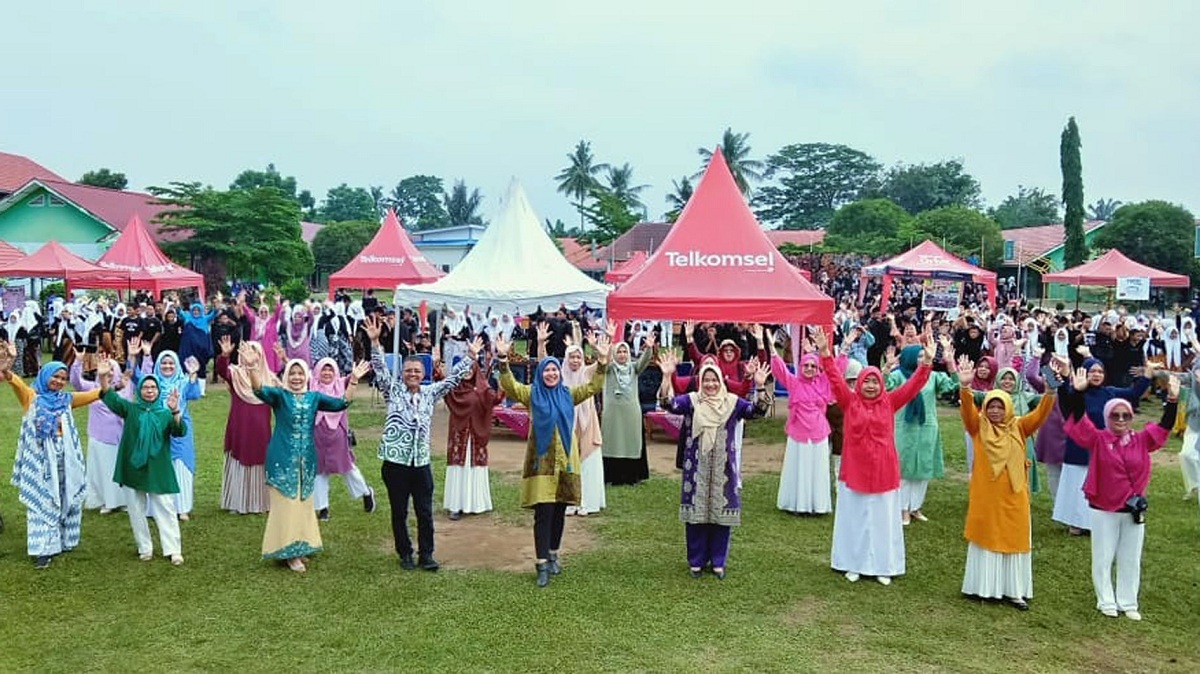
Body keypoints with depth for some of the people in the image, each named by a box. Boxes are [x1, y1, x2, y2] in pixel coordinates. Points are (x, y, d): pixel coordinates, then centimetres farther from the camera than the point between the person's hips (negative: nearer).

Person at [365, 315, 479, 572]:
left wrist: (471, 357, 8)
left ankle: (426, 555, 17)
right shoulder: (393, 391, 1)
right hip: (395, 462, -2)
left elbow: (453, 378, 12)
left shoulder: (430, 393, 9)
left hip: (421, 462, 3)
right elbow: (380, 370, -10)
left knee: (425, 512, 6)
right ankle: (405, 554, 21)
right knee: (399, 512, 8)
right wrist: (375, 342, -23)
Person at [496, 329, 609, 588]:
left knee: (559, 511, 12)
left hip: (565, 460, 3)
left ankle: (553, 556, 28)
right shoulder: (532, 394, 2)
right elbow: (509, 386, -12)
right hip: (541, 461, -3)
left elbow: (593, 386, 4)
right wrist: (503, 359, -26)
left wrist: (602, 360, -9)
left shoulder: (568, 394, 10)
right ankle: (542, 565, -2)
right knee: (543, 513, -6)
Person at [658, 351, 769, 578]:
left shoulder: (732, 402, 1)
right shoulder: (691, 401, -1)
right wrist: (667, 377, -31)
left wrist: (759, 386, -30)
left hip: (723, 467, 1)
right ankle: (696, 561, 21)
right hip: (697, 467, -1)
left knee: (721, 511, 6)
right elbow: (669, 404, -17)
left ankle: (718, 561, 22)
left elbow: (756, 410, -14)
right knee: (696, 511, 6)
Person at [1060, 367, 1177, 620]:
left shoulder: (1141, 441, 0)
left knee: (1131, 560, 13)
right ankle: (1106, 601, 22)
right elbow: (1079, 417, -20)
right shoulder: (1098, 440, -9)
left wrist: (1172, 400, -17)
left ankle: (1128, 603, 25)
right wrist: (1078, 392, -34)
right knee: (1103, 559, 8)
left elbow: (1164, 426, -4)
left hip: (1134, 509, 3)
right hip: (1103, 509, -3)